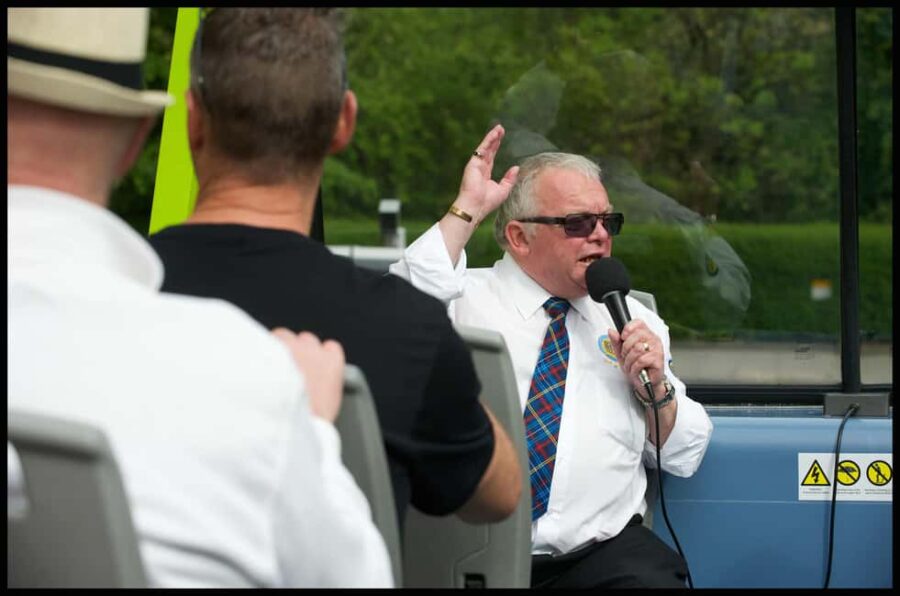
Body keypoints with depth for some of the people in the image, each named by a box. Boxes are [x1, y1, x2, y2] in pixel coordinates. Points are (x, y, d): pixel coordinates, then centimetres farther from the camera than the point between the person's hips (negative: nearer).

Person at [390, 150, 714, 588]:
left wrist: (655, 389, -1)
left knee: (657, 577, -28)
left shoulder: (632, 319, 17)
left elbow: (683, 458, 19)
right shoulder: (466, 300, 8)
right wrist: (467, 211, -8)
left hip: (601, 551, 2)